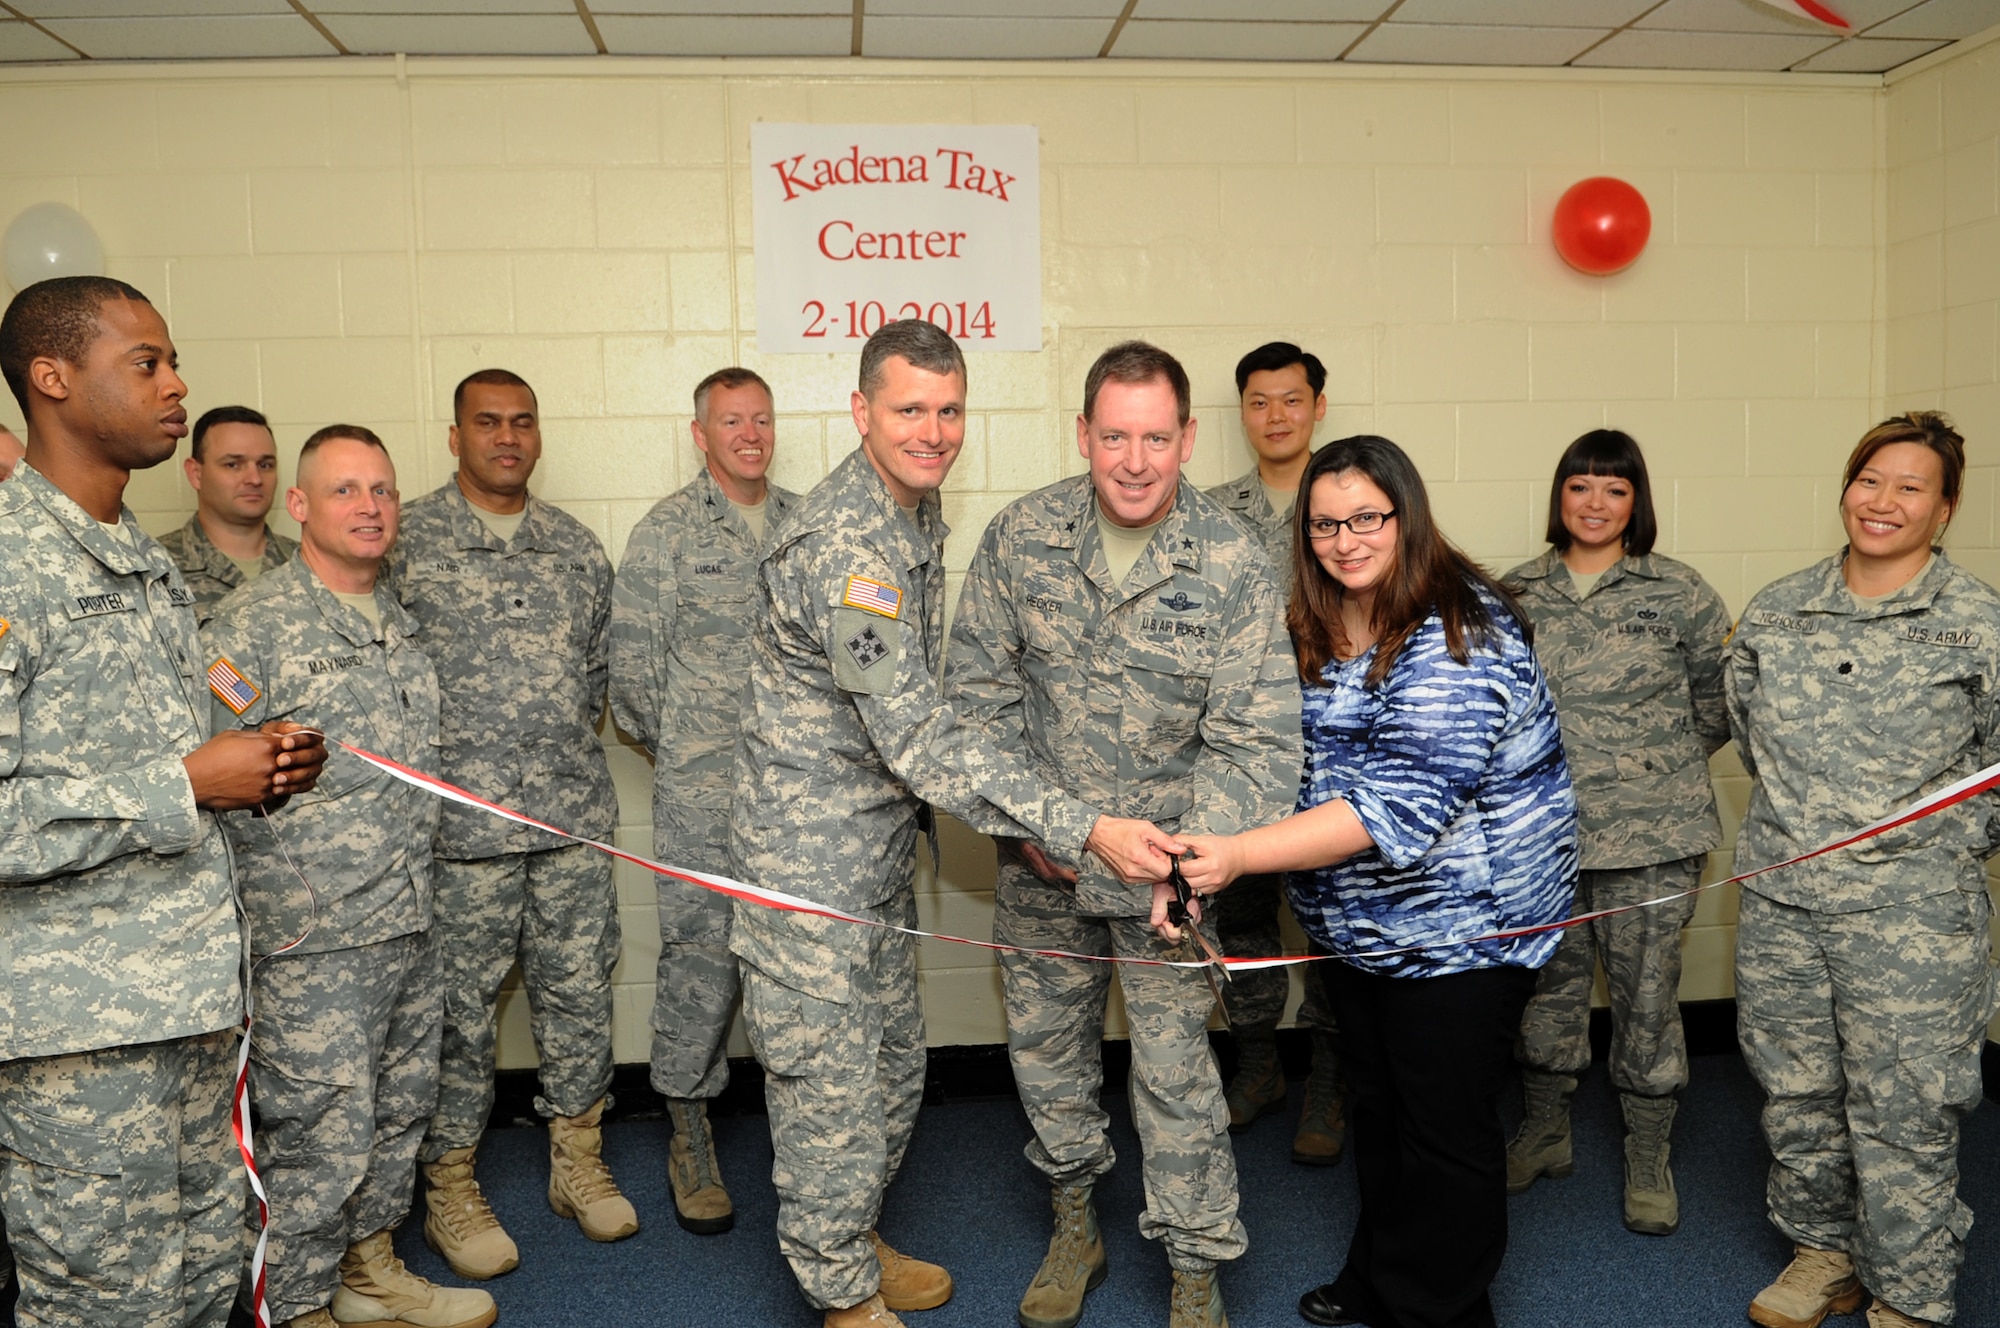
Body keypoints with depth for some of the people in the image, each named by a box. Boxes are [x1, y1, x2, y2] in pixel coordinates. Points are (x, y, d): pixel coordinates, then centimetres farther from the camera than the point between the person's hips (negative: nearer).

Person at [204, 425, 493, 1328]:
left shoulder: (399, 625, 13)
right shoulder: (247, 628, -11)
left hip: (410, 923, 8)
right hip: (309, 940, -7)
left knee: (400, 1109, 18)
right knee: (318, 1134, 1)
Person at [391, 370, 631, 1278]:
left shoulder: (576, 544, 11)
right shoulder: (405, 540, -2)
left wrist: (569, 750, 11)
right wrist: (444, 759, -3)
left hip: (574, 811, 4)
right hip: (460, 820, -4)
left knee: (580, 990, 11)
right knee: (460, 1004, 5)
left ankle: (578, 1162, 28)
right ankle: (449, 1188, 21)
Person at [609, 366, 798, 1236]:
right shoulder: (667, 533, -1)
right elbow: (631, 666, 0)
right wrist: (685, 750, 6)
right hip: (703, 790, -3)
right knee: (701, 953, 0)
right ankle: (689, 1134, 18)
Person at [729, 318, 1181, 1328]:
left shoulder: (918, 507, 6)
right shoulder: (843, 544, -25)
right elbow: (918, 739, -29)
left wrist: (1021, 826, 15)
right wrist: (1080, 830, -31)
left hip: (883, 846, 9)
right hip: (812, 858, -9)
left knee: (893, 1063, 21)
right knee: (831, 1085, 4)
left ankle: (857, 1241, 41)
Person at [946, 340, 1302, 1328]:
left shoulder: (1233, 564, -16)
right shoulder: (1022, 535, -9)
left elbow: (1257, 738, -17)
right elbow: (977, 682, -1)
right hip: (1038, 855, 3)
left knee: (1175, 1069, 2)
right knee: (1045, 1042, 17)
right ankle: (1075, 1228, 41)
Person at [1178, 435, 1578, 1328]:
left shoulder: (1457, 641, -24)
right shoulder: (1315, 632, 3)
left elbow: (1398, 808, -33)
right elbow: (1296, 769, 16)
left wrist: (1239, 855, -38)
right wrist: (1195, 862, 5)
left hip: (1460, 924, -8)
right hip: (1357, 923, 8)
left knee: (1445, 1130, 5)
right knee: (1375, 1107, 22)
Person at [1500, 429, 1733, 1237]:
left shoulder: (1680, 595, -2)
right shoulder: (1517, 593, 6)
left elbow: (1719, 703, 6)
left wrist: (1657, 769, 3)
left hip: (1650, 836, -2)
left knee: (1646, 996, 4)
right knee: (1546, 987, 14)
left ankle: (1649, 1164, 22)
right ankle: (1545, 1136, 33)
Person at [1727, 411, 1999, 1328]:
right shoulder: (1774, 610, 6)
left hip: (1910, 909, -4)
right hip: (1778, 896, 4)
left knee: (1901, 1111, 2)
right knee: (1795, 1088, 15)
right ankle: (1823, 1252, 35)